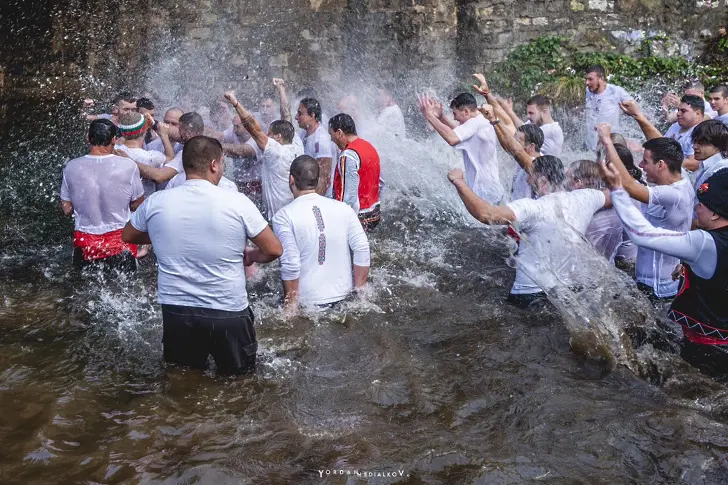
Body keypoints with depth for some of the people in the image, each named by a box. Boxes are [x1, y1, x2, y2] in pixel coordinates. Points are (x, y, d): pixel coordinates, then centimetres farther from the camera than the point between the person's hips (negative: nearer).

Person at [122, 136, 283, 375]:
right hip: (228, 313, -2)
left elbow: (128, 236, 15)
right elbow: (274, 250, -7)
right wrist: (249, 256, 12)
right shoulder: (237, 202, -14)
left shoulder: (155, 203, -5)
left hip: (175, 311, 3)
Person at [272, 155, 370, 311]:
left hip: (308, 303, -3)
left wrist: (291, 307, -8)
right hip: (343, 297, 3)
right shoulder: (343, 208, -1)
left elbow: (290, 265, -17)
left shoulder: (284, 216, -12)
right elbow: (362, 250, -4)